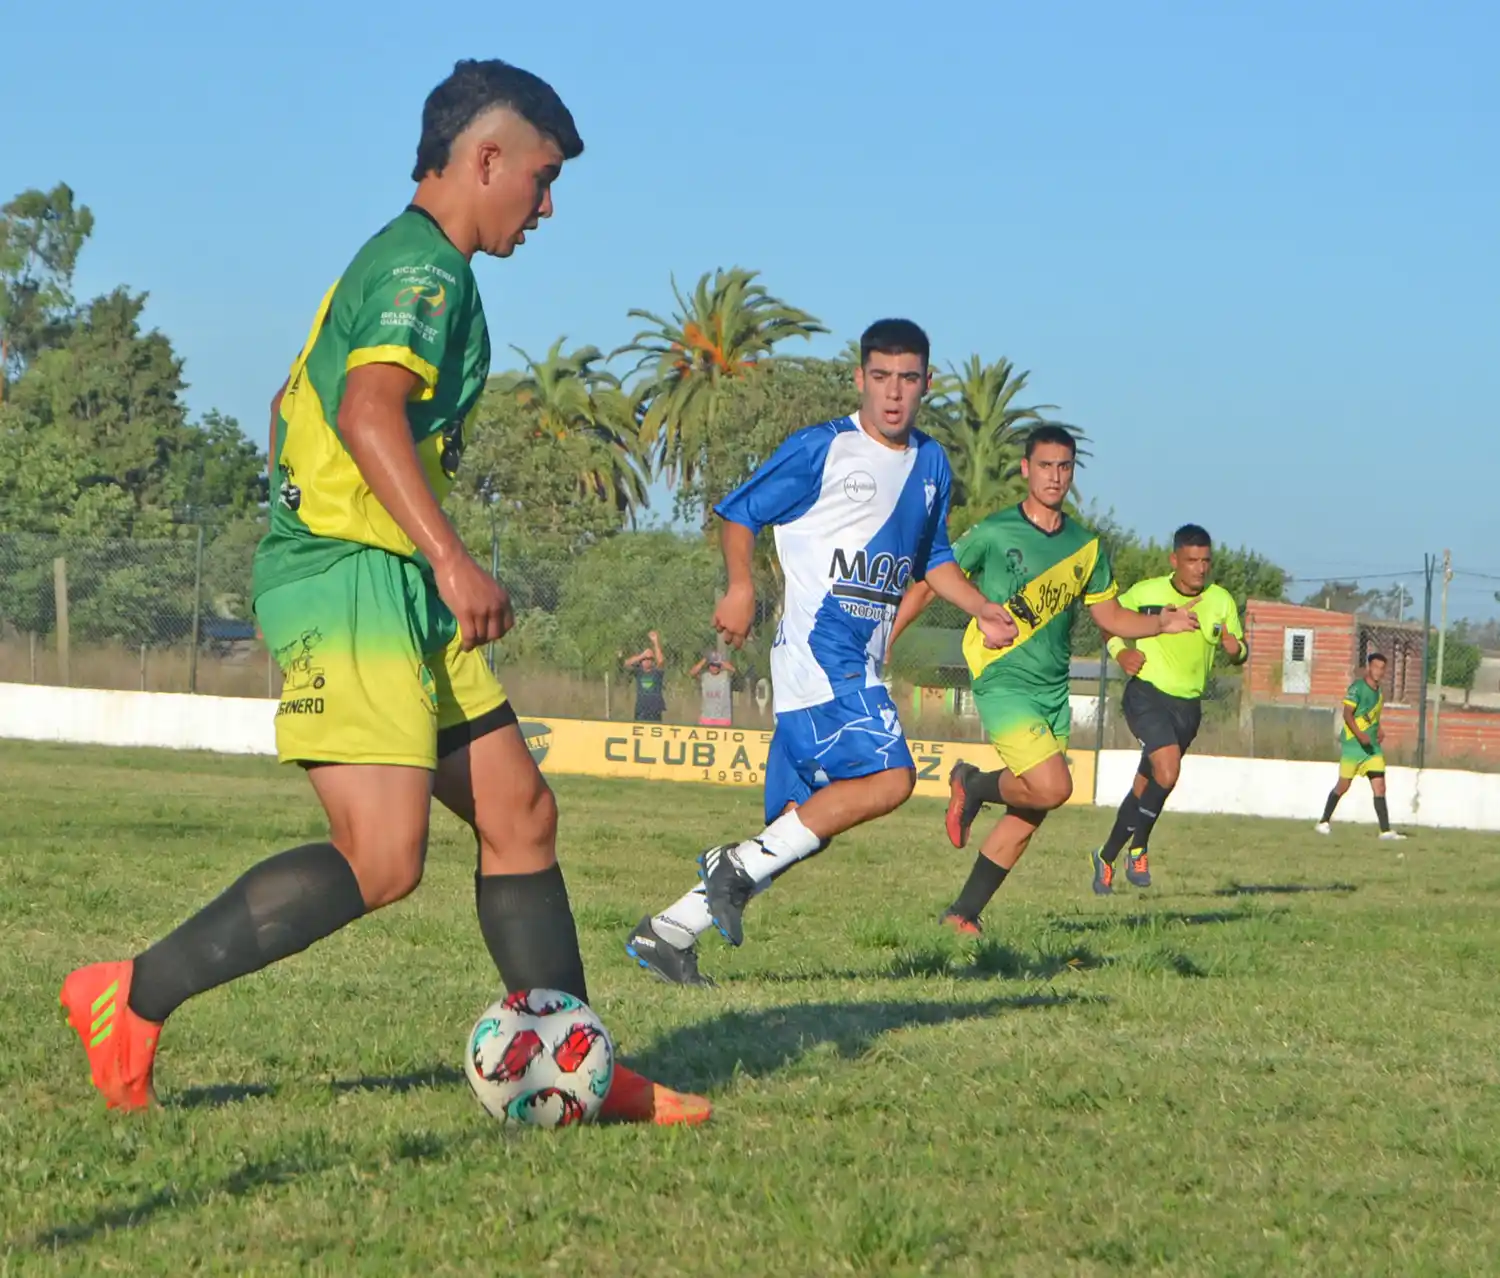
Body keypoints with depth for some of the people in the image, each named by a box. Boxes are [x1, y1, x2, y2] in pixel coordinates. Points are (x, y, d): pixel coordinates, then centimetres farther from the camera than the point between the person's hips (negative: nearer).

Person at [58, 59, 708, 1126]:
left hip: (398, 589, 11)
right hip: (350, 582, -11)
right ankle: (130, 1001, -11)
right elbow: (370, 412, -28)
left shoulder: (406, 263, 21)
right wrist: (452, 558, -35)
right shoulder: (425, 267, -11)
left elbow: (297, 405, 30)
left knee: (520, 813, 8)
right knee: (382, 861, -17)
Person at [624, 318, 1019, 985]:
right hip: (817, 648, -8)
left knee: (801, 826, 5)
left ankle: (669, 931, 9)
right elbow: (739, 513, 0)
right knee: (889, 775, -25)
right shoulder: (820, 449, -4)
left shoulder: (931, 463, 17)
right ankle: (744, 862, -17)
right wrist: (740, 587, -15)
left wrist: (984, 611, 16)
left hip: (860, 666, 8)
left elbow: (932, 556, 29)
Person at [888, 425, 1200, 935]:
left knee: (1027, 818, 5)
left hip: (1054, 690, 6)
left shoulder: (1086, 546, 8)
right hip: (1002, 681, -6)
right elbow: (928, 585, 0)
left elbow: (1109, 614, 18)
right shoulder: (992, 534, -6)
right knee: (1051, 787, -23)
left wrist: (1161, 623, 1)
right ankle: (973, 786, 7)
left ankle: (964, 913, 17)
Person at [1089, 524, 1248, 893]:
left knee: (1145, 787, 13)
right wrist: (1119, 652, -9)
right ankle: (1138, 849, -6)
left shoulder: (1222, 602, -1)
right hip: (1146, 693, -4)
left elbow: (1239, 652, 8)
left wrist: (1235, 648, -16)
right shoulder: (1146, 593, -8)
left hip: (1188, 704, 4)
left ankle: (1107, 857, 29)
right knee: (1168, 771, -24)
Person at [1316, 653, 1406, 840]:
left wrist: (1379, 730, 10)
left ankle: (1386, 831, -8)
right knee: (1343, 786, 3)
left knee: (1379, 787, -5)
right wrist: (1360, 735, -28)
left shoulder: (1378, 691, 14)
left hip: (1372, 747, 6)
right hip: (1352, 745, -6)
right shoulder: (1357, 687, -9)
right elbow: (1347, 714, -17)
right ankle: (1324, 821, 21)